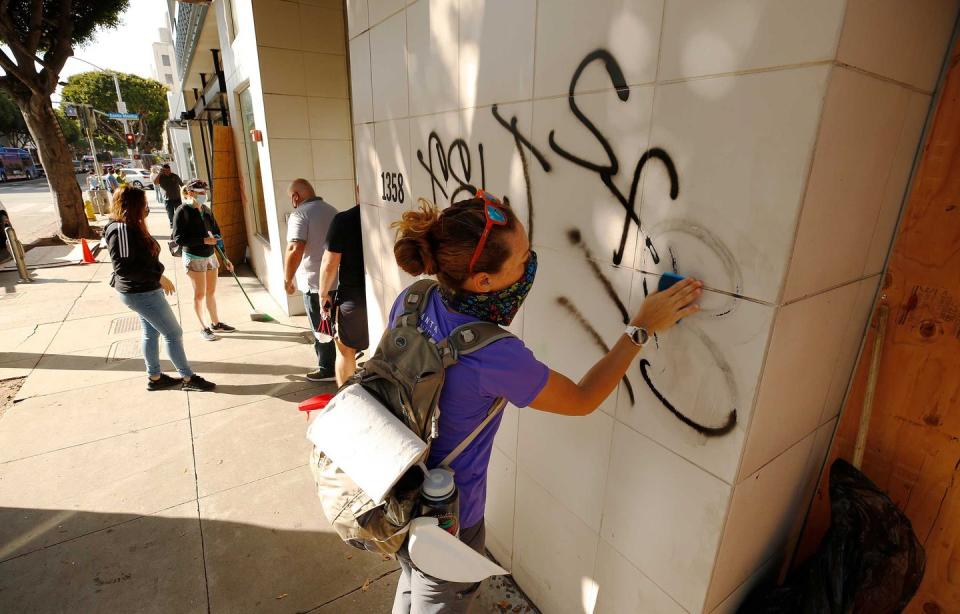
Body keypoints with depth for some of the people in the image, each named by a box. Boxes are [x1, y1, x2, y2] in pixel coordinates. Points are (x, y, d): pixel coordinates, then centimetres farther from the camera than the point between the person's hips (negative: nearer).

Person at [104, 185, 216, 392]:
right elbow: (123, 267, -29)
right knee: (173, 333, -1)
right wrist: (158, 277, -25)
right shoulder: (121, 229, -23)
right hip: (141, 293, -10)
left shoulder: (130, 227, 7)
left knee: (151, 333, 19)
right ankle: (188, 378, 10)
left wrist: (158, 277, 9)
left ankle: (155, 377, 31)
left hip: (143, 291, 10)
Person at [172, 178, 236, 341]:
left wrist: (225, 257, 7)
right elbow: (179, 239, -17)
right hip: (194, 258, -5)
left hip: (210, 256, 6)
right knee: (199, 294, 6)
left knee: (211, 292, 16)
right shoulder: (182, 212, -14)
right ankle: (203, 328, 19)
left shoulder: (206, 210, 3)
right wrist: (204, 240, -24)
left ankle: (215, 323, 29)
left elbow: (216, 233, 9)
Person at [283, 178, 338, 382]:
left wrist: (287, 280, -13)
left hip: (315, 283, -7)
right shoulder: (332, 210, 11)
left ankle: (327, 370, 16)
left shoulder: (300, 214, -13)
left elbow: (295, 250, -24)